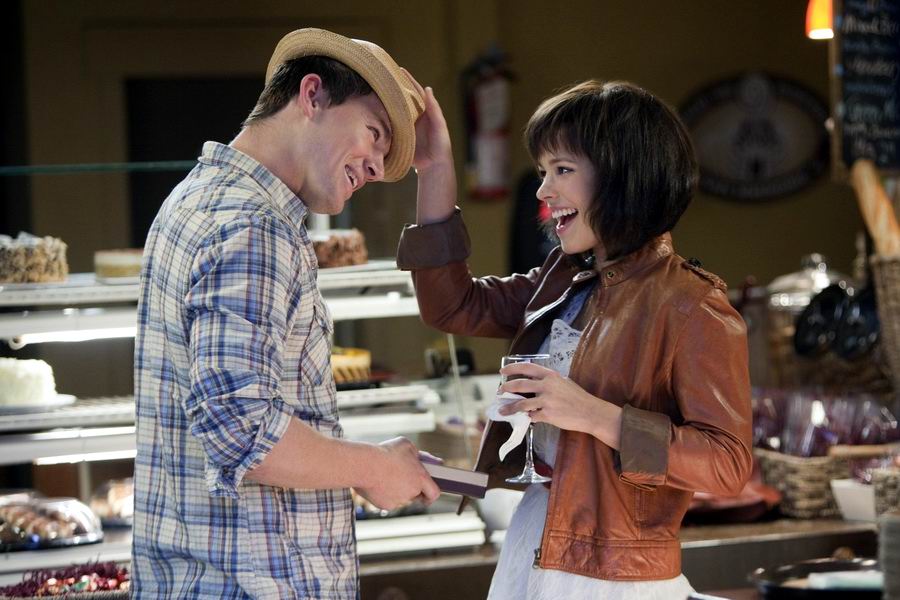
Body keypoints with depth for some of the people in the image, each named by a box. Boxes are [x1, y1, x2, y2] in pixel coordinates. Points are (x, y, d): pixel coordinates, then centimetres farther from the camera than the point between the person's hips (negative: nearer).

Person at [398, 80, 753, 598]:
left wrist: (595, 415, -26)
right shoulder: (565, 282, 9)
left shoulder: (691, 308, -16)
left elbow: (729, 463, -21)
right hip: (530, 553, 8)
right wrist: (436, 171, 8)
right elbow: (454, 306, 14)